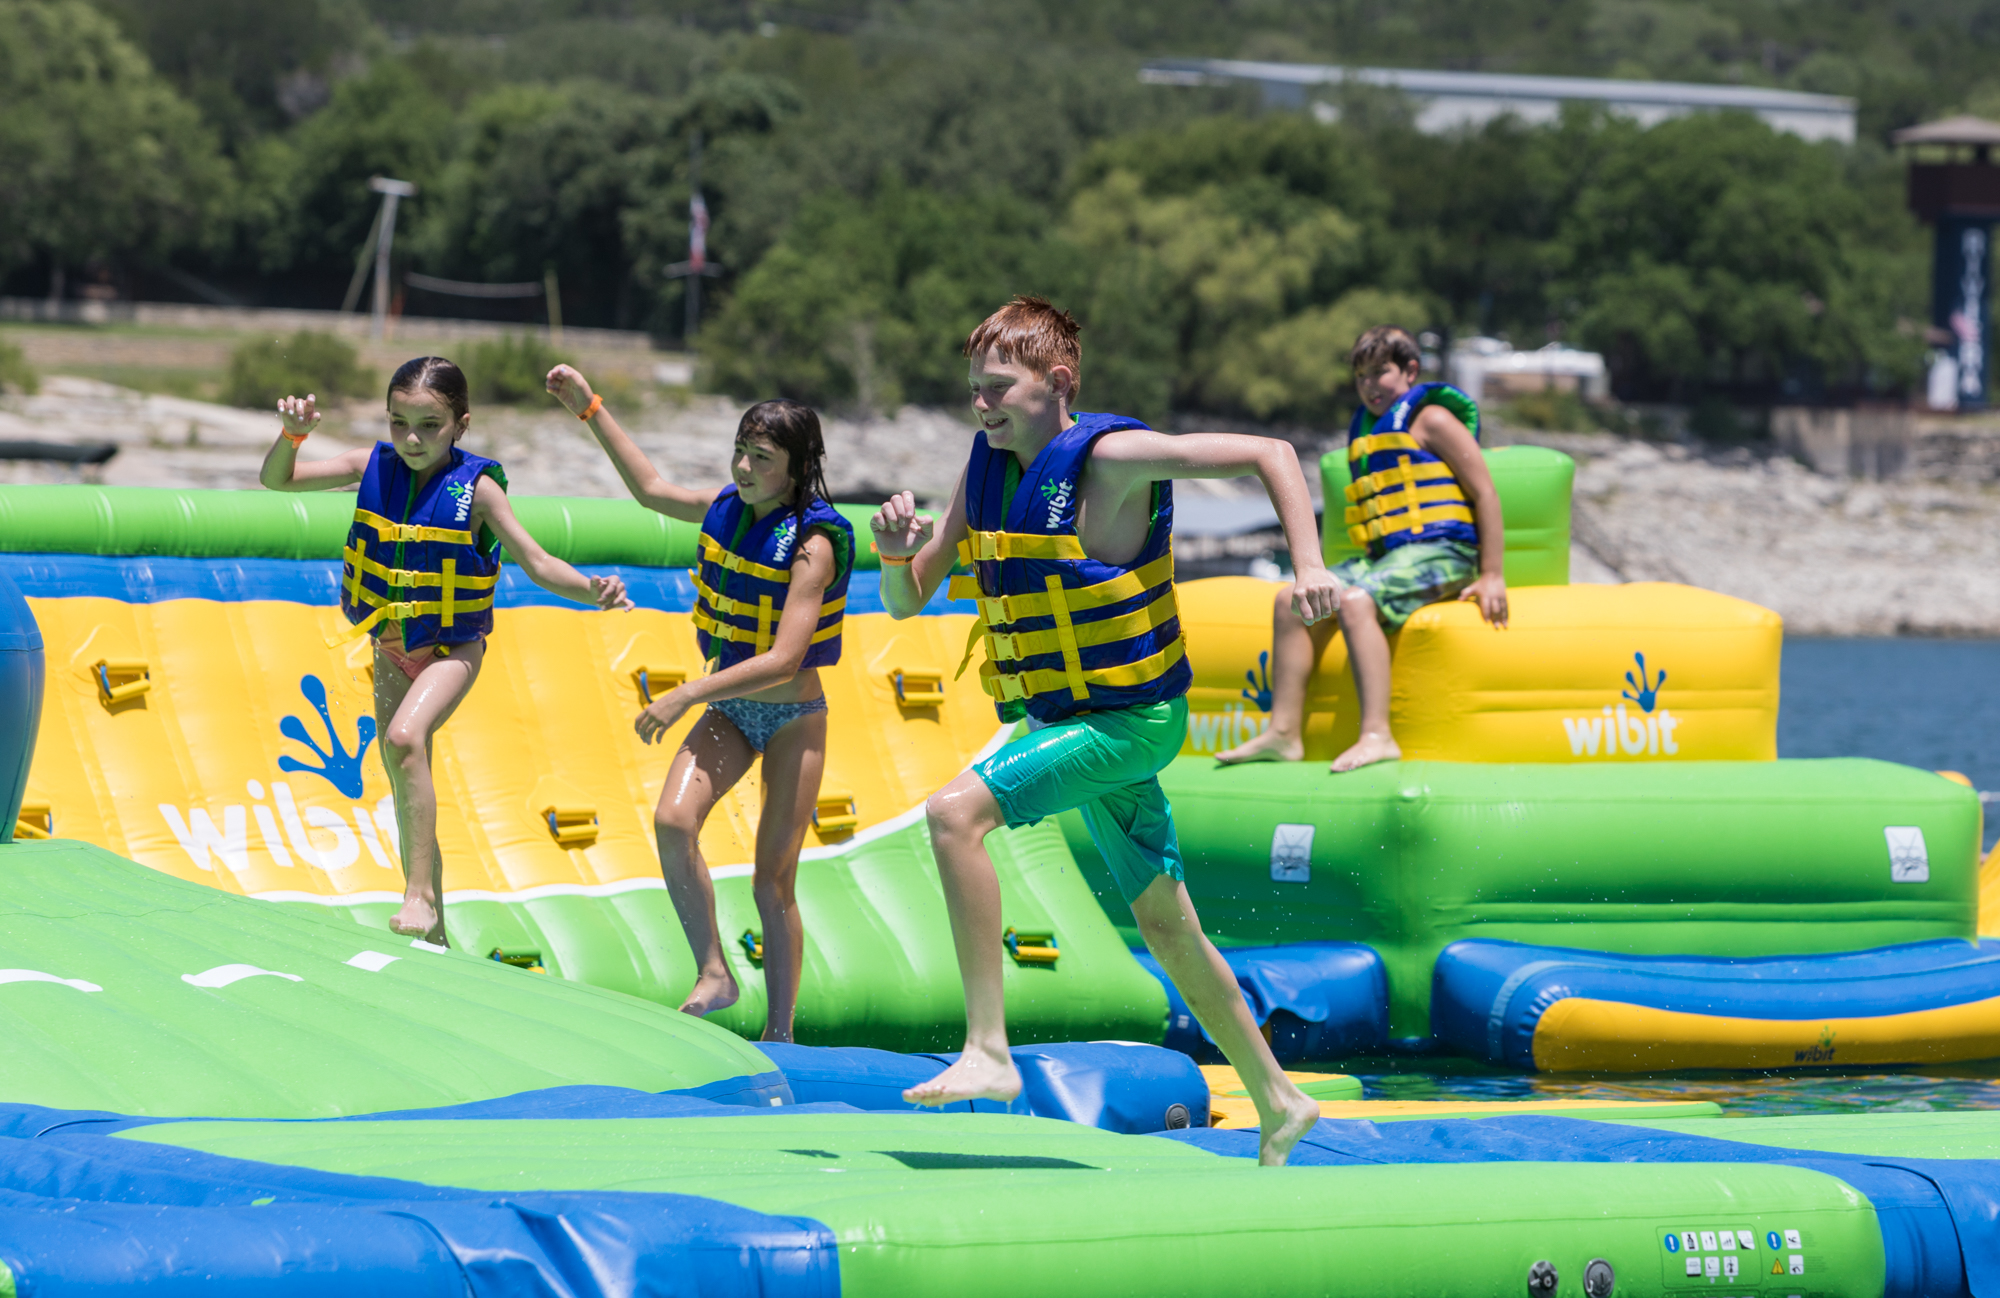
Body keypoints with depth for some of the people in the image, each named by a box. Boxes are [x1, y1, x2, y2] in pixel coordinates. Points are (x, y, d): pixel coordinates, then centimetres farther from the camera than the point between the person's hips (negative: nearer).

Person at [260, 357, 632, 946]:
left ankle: (421, 894, -26)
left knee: (405, 737, -31)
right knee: (407, 791, 10)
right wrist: (292, 435, -25)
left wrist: (592, 590, -34)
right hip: (391, 647, 5)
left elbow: (538, 564, -16)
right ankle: (432, 933, 24)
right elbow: (277, 479, -4)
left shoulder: (476, 488, -18)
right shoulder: (375, 467, -8)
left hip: (453, 648, -5)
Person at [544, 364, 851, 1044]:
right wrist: (591, 408, 16)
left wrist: (686, 697, -29)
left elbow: (783, 662, -28)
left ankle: (779, 1034, 5)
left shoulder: (813, 545, -22)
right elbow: (652, 489, 18)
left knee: (773, 881, -4)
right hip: (729, 707, 6)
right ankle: (713, 973, -10)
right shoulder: (727, 507, -2)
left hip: (793, 717, -6)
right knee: (673, 821, -20)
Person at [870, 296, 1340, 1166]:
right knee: (1163, 923, 16)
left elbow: (1269, 455, -15)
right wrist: (896, 549, -13)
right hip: (1066, 720, 9)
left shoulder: (1109, 458, -17)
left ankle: (988, 1051, -25)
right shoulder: (986, 470, 5)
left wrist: (1308, 564, -27)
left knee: (956, 811, -25)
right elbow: (905, 603, 9)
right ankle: (1279, 1103, 29)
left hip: (1130, 720, -9)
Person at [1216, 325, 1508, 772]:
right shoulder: (1365, 430, 21)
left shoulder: (1431, 419, -4)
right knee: (1292, 600, -6)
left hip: (1439, 553, -9)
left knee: (1355, 601, -33)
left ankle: (1377, 736, -42)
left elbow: (1485, 492, -8)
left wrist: (1491, 576, -12)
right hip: (1385, 553, 9)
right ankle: (1284, 731, -9)